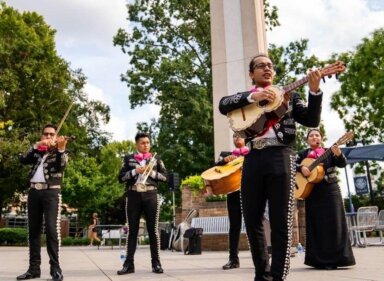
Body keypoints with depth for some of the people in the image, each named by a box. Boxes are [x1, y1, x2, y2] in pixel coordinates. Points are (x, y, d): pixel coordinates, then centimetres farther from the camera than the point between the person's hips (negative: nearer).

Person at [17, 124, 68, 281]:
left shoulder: (61, 152, 9)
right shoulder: (37, 152, 19)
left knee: (52, 229, -13)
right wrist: (36, 146, -7)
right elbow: (23, 160, 3)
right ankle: (34, 268, 11)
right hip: (34, 192, 4)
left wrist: (61, 148, -29)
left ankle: (55, 268, -9)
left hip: (51, 192, -4)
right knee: (33, 230, 5)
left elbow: (61, 166, -12)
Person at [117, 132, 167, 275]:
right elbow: (121, 178, 4)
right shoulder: (129, 158, 10)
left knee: (153, 229, -1)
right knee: (132, 230, 2)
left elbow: (164, 176, 7)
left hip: (151, 195, 0)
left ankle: (156, 263, 3)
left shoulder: (156, 159, 11)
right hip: (133, 196, 0)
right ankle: (129, 264, 4)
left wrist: (152, 172, -9)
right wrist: (134, 171, -11)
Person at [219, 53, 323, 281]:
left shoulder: (288, 94, 17)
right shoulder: (245, 97, 19)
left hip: (281, 156, -2)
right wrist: (253, 96, -13)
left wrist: (315, 91, -9)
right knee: (252, 220, 5)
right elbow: (223, 105, -2)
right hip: (253, 158, 2)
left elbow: (312, 120, 5)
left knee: (281, 221, -4)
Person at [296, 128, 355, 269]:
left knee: (333, 223, -4)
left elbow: (342, 164, -7)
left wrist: (338, 154, -28)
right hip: (311, 192, 1)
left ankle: (334, 259, 1)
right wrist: (301, 168, -18)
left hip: (330, 190, -1)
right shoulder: (303, 154, 11)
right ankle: (320, 260, 10)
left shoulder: (329, 152, 6)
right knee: (316, 225, 3)